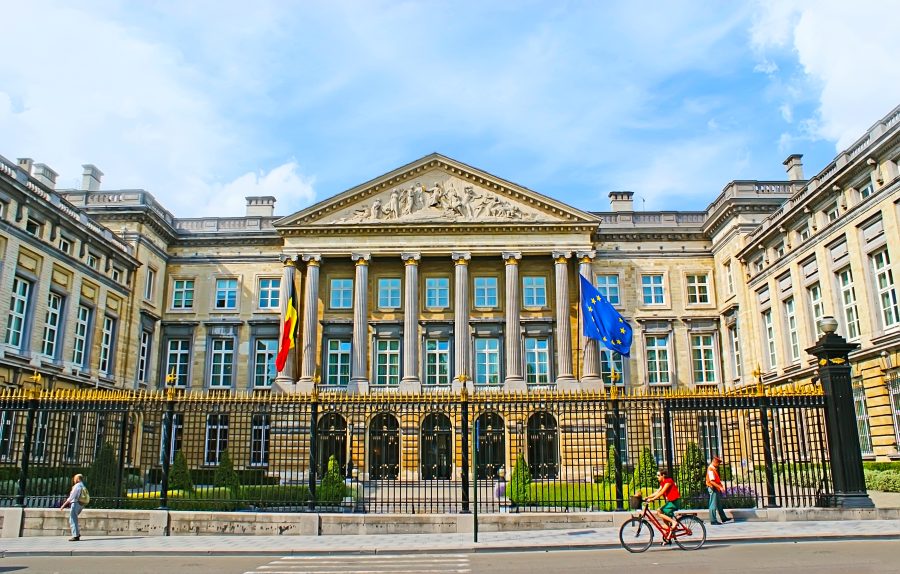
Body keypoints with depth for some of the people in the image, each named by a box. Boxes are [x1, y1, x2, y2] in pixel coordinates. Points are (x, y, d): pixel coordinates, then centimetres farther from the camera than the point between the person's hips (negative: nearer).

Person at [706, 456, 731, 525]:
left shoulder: (714, 469, 15)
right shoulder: (710, 469, -18)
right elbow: (712, 481, -24)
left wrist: (721, 485, 13)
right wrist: (720, 487, -25)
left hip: (716, 489, 11)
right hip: (713, 488, -11)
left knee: (719, 504, 18)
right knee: (713, 505, -5)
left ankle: (723, 518, 29)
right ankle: (713, 521, -1)